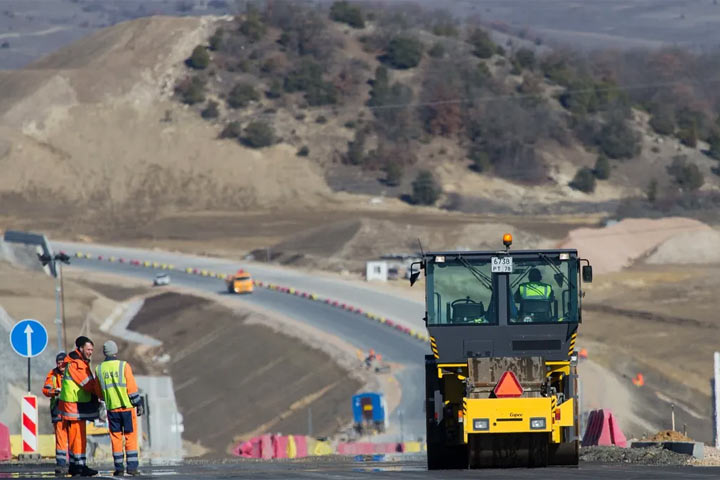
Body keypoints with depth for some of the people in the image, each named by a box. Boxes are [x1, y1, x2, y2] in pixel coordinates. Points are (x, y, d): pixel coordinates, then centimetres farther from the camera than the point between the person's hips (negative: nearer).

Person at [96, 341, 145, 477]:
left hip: (112, 408, 2)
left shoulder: (99, 369, 3)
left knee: (116, 438, 7)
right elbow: (132, 387, -7)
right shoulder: (124, 366, -6)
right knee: (130, 437, 2)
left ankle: (119, 468, 4)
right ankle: (132, 467, -4)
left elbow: (99, 391, 11)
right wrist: (138, 404, 0)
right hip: (127, 406, -2)